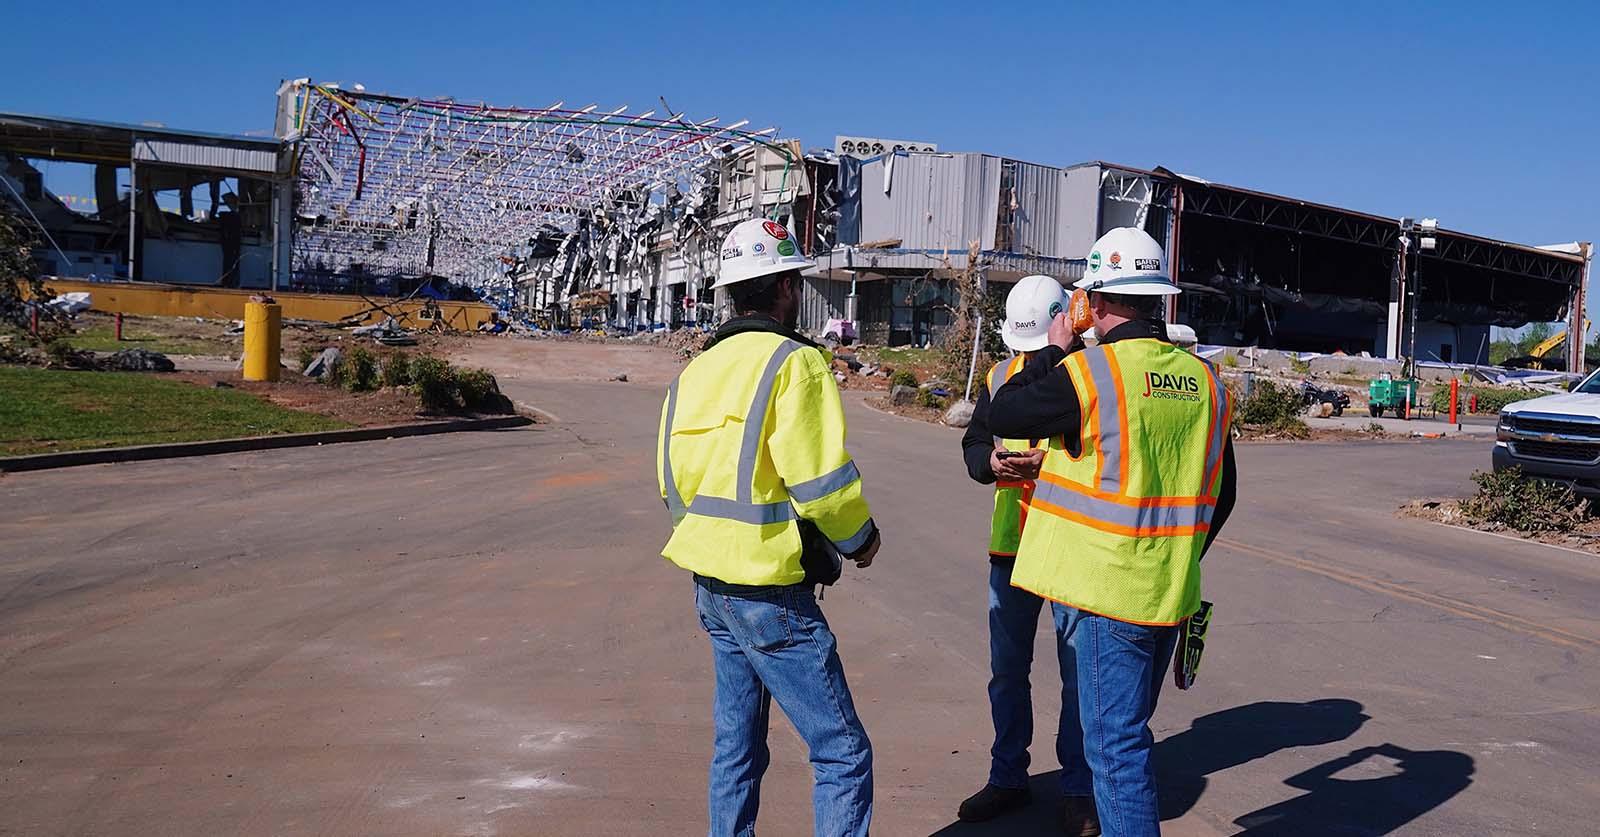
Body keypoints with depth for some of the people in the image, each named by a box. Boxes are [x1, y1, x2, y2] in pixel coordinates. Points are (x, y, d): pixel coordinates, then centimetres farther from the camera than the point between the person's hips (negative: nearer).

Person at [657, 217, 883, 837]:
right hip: (770, 592, -8)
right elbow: (823, 482, -19)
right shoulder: (795, 362, -14)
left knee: (737, 745, 19)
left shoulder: (695, 372, 10)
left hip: (710, 586, 9)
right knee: (843, 752, -1)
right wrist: (861, 537, -2)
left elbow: (673, 483, 13)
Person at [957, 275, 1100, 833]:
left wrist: (1054, 463, -24)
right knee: (1006, 669, 14)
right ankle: (1008, 778, 29)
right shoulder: (1000, 376, 7)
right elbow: (973, 443, 12)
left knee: (1079, 674, 6)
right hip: (1010, 544, 5)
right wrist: (990, 461, -10)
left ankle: (1079, 790, 21)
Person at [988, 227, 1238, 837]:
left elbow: (1004, 416, -3)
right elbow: (1221, 493, 13)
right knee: (1128, 729, 21)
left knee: (1116, 744, 1)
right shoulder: (1204, 379, 6)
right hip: (1171, 592, 7)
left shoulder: (1088, 371, -16)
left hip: (1108, 591, -7)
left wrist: (1052, 352, 9)